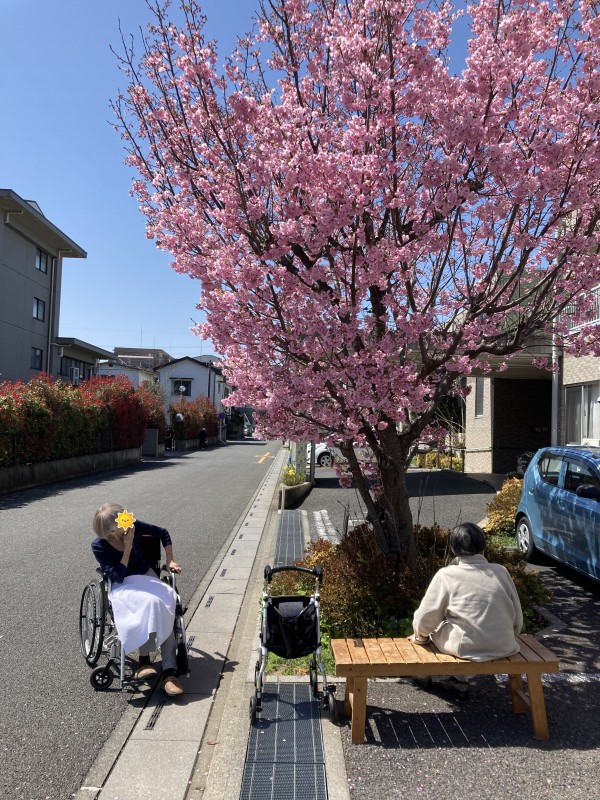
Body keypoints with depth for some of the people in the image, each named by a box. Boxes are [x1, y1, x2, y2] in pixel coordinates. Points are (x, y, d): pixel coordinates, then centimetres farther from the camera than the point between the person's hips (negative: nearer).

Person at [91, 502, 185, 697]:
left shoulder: (135, 526, -9)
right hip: (122, 586, -3)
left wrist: (170, 560, 3)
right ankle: (144, 658, -24)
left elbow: (163, 533, 8)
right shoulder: (99, 546, -15)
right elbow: (117, 577, -21)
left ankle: (169, 671, -30)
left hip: (146, 577, 3)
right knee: (148, 603, -37)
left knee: (164, 608, -28)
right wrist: (128, 547, -25)